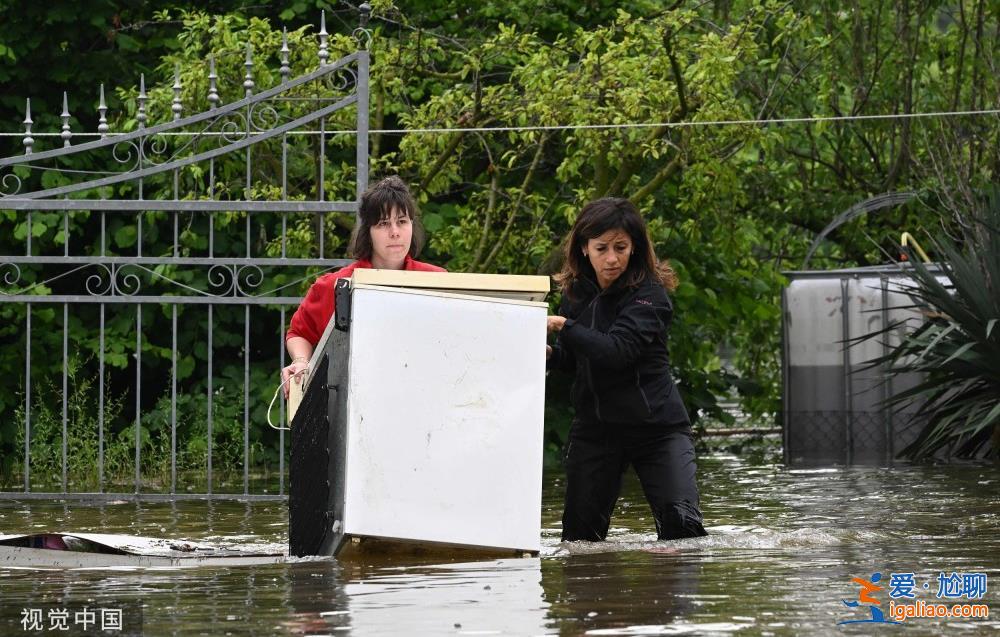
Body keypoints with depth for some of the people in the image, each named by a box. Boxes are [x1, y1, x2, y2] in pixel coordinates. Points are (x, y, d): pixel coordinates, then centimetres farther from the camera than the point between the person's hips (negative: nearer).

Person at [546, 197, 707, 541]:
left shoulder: (648, 294, -14)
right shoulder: (577, 292, 4)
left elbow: (617, 350, -29)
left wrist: (562, 326, -34)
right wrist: (550, 354, -5)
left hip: (656, 426, -5)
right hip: (595, 426, 5)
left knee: (682, 525, -17)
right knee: (578, 535, 3)